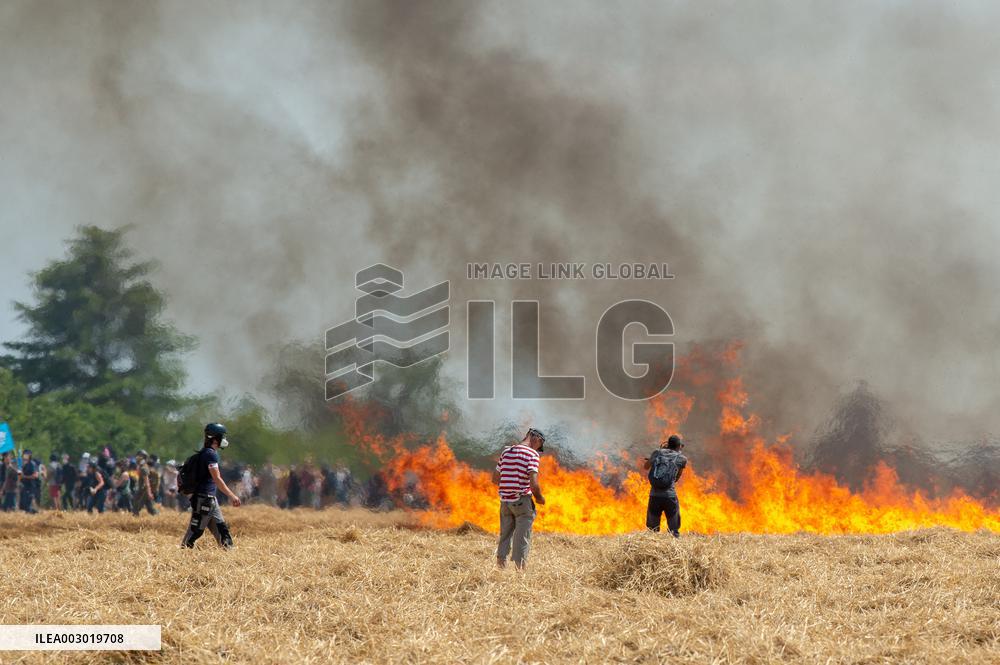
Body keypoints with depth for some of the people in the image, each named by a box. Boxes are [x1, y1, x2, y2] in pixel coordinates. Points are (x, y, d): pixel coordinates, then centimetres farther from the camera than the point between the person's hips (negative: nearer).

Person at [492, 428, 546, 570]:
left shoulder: (506, 451, 9)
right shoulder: (532, 454, -10)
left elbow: (495, 479, 13)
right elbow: (533, 483, -19)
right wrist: (539, 497, -2)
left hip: (505, 500, 5)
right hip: (522, 500, -5)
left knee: (505, 537, 14)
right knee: (522, 539, 2)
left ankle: (500, 566, 13)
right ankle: (520, 569, 1)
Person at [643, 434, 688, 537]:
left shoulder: (657, 453, 8)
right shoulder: (682, 459, 4)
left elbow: (646, 467, 27)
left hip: (654, 495, 2)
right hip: (670, 497, -2)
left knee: (652, 531, 12)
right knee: (674, 531, 6)